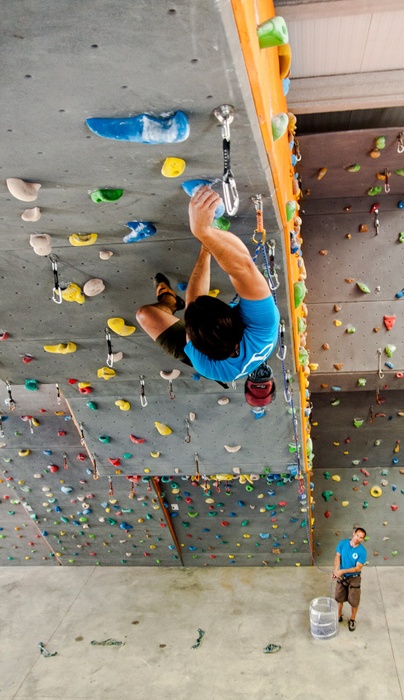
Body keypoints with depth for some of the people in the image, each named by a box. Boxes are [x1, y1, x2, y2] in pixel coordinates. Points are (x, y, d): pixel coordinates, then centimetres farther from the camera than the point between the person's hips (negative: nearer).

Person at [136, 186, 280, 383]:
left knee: (144, 313, 1)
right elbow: (245, 267, -56)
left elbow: (192, 301, -39)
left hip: (207, 353, -2)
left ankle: (169, 302, 37)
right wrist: (203, 230, -63)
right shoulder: (260, 330, -51)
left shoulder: (203, 362, -48)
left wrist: (206, 249, -36)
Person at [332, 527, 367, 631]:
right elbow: (337, 557, -10)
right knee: (339, 598, 19)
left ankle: (352, 619, 38)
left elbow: (358, 568, -23)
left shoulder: (362, 551, -23)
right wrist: (336, 570, -25)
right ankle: (339, 616, 44)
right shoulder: (343, 543, -15)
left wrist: (342, 571, -29)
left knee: (354, 601, 13)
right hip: (341, 577, 2)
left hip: (354, 578, -2)